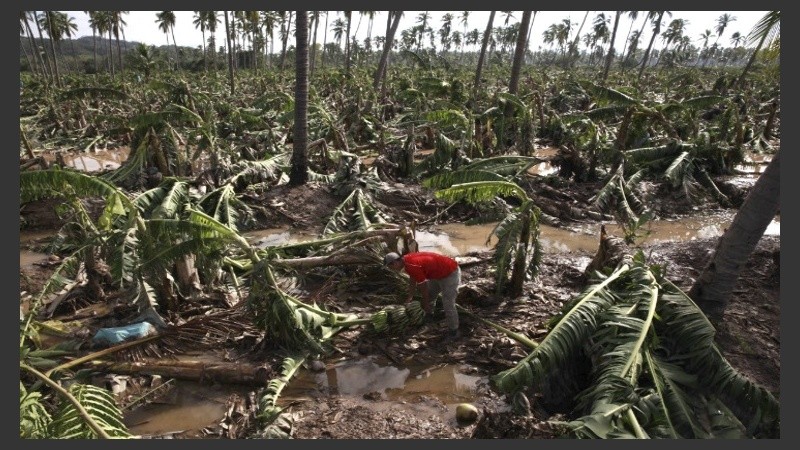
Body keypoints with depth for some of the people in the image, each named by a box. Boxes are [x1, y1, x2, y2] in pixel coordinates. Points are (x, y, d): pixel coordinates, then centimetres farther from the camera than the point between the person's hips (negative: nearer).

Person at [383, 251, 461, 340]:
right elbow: (412, 280, 16)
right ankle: (429, 316, 41)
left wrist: (425, 305, -5)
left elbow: (423, 287, -19)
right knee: (428, 296, 20)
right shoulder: (407, 260, 0)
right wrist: (409, 298, 24)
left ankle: (454, 332, 6)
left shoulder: (412, 266, -29)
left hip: (451, 273, -10)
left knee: (448, 305, -8)